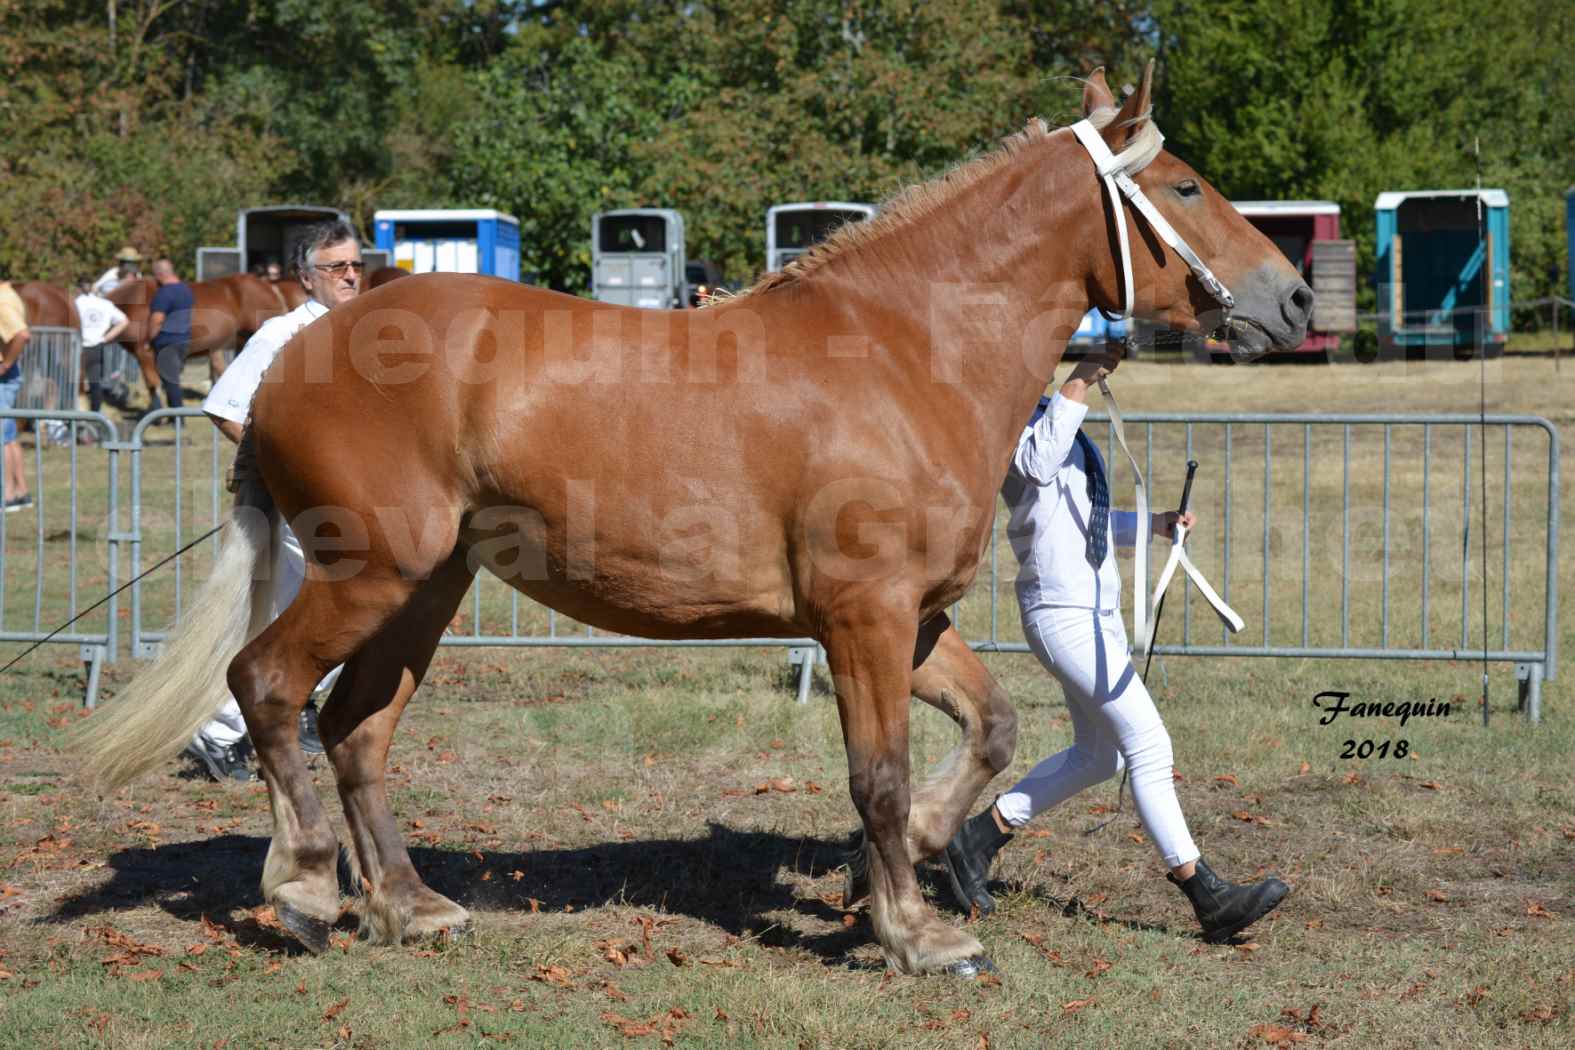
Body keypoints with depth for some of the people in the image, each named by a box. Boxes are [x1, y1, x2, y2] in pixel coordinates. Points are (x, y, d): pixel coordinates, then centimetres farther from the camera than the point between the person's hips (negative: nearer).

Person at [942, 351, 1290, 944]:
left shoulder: (1052, 419, 17)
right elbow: (1038, 466, -37)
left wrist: (1155, 525, 12)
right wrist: (1081, 380, -36)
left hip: (1097, 613, 10)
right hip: (1063, 617, -10)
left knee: (1098, 756, 18)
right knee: (1148, 748, -11)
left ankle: (981, 837, 25)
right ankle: (1207, 897, -9)